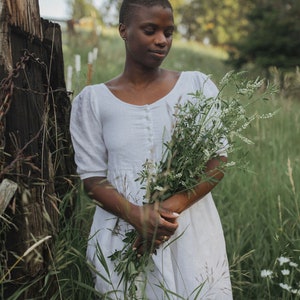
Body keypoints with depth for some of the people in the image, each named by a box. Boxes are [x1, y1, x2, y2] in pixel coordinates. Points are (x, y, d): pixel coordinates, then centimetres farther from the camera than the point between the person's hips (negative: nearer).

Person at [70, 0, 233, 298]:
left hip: (192, 232, 1)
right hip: (122, 234, 0)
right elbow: (92, 176, -1)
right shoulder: (92, 100, 1)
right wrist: (137, 215, -18)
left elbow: (218, 161, -2)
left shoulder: (197, 85, 2)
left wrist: (173, 205, -18)